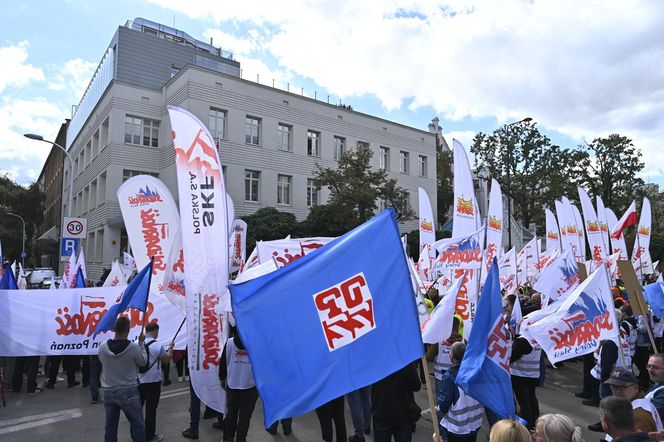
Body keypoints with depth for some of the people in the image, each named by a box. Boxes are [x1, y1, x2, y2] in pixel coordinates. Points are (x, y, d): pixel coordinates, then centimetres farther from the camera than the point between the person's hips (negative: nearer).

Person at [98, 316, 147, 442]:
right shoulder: (134, 347, -18)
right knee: (138, 424, 9)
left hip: (107, 391, 4)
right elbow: (143, 362, -1)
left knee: (110, 426, 15)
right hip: (128, 392, -4)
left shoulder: (102, 346, -9)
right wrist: (141, 343, 7)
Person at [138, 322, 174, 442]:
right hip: (153, 382, -5)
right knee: (151, 409, 5)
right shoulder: (157, 345, -16)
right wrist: (170, 348, 11)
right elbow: (166, 360, -3)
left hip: (138, 381, 5)